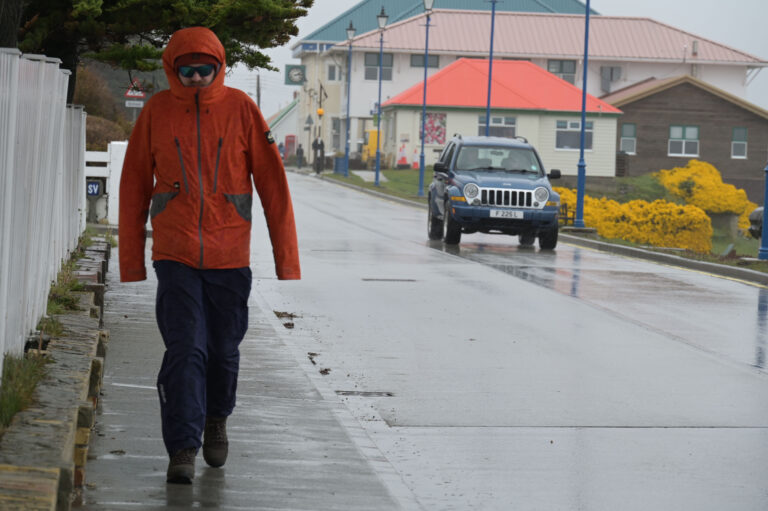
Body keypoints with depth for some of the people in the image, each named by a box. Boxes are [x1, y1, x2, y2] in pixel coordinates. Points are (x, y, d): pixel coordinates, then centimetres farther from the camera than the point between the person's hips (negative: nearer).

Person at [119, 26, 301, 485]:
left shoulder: (241, 109, -2)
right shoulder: (157, 111, -1)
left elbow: (272, 183, 0)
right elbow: (135, 185, 7)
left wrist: (286, 257, -3)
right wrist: (131, 259, 6)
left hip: (230, 257, 1)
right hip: (174, 256, -1)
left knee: (223, 350, 11)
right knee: (185, 351, -11)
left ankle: (216, 420, 38)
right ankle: (183, 450, -8)